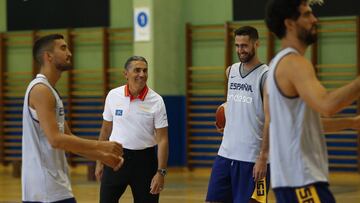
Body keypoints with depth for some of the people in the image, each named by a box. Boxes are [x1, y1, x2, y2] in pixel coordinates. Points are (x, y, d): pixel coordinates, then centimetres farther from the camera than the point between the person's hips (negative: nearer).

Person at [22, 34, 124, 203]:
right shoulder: (41, 90, -14)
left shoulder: (48, 90, 18)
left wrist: (103, 156, 15)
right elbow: (55, 139, -22)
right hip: (48, 187, -10)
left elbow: (67, 138, 21)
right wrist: (102, 145, -19)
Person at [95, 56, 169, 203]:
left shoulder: (156, 101, -7)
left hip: (144, 159, -1)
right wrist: (99, 162, 10)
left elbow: (162, 139, -7)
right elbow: (105, 130, 10)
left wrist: (161, 172, -14)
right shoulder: (113, 96, -1)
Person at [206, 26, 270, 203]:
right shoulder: (231, 71, 10)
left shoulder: (266, 76, -10)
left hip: (252, 158, -7)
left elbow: (271, 121, -13)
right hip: (226, 153, 7)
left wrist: (263, 157, -18)